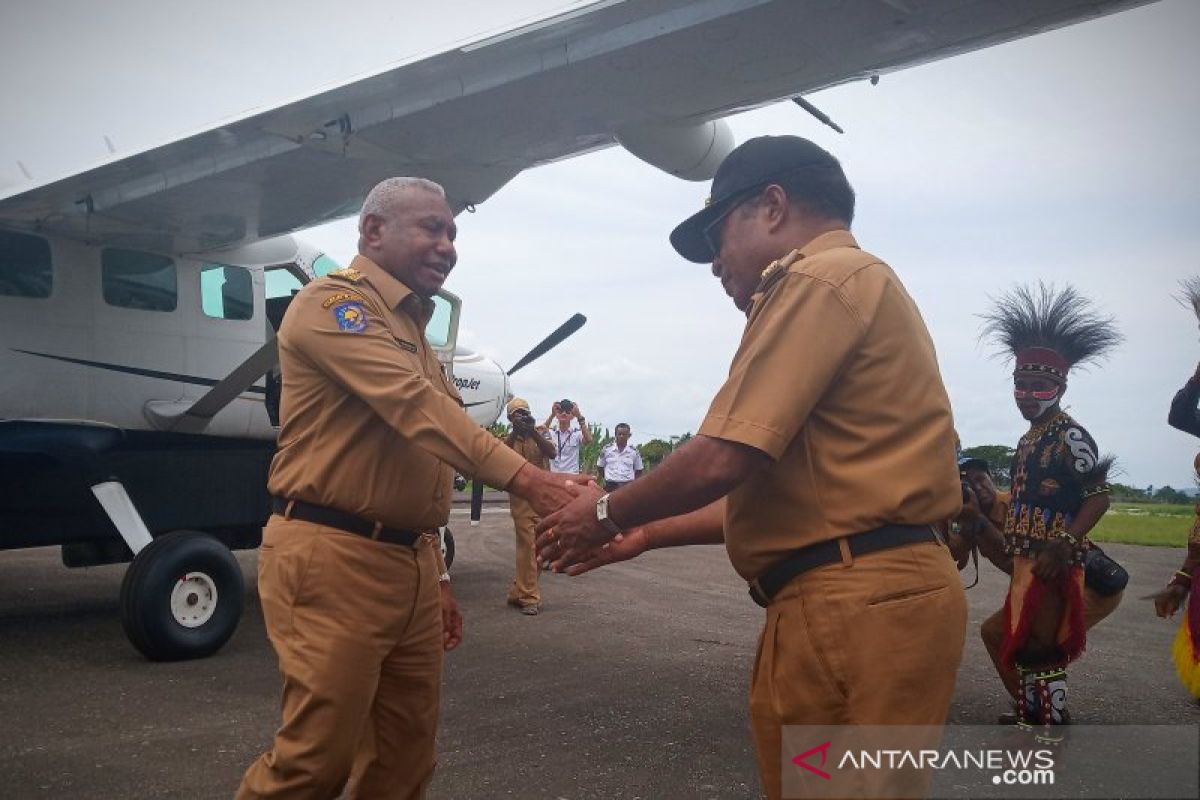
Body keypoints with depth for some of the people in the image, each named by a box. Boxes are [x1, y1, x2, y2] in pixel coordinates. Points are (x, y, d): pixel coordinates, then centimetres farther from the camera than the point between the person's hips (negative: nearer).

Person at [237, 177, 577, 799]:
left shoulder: (412, 332, 21)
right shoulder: (334, 302, -7)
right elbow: (417, 407, -22)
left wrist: (435, 575, 21)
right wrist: (524, 479, -31)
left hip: (407, 562, 9)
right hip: (332, 558, -9)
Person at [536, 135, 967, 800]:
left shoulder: (818, 276, -11)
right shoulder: (857, 283, 23)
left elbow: (723, 460, -18)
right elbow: (782, 487, 22)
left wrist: (609, 512, 1)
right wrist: (648, 533, 22)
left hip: (851, 603, -10)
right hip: (871, 592, 10)